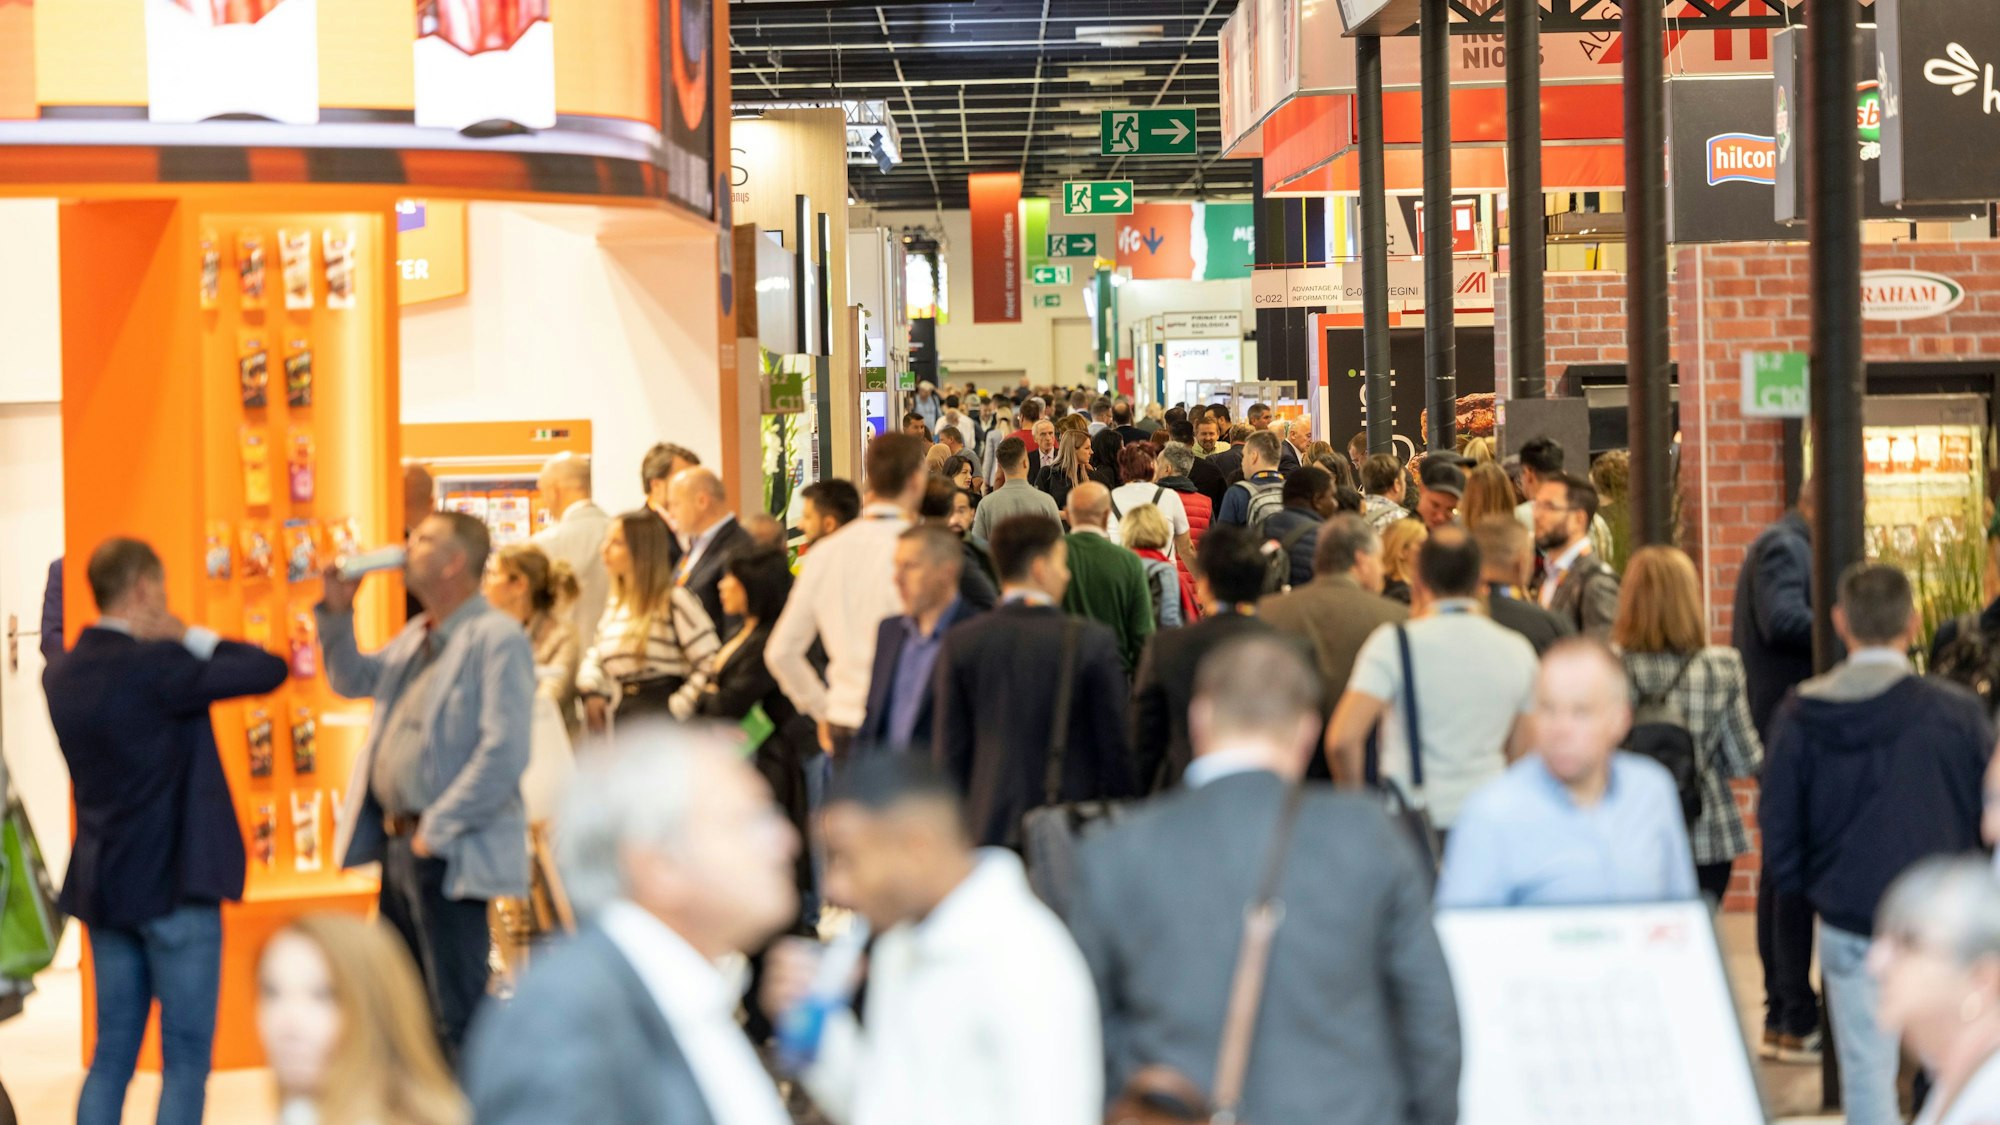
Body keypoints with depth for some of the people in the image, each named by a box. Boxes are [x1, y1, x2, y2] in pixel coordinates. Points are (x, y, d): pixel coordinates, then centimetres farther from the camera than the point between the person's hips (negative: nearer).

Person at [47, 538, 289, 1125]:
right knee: (186, 1055, 0)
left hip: (102, 885, 7)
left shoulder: (61, 674, 5)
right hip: (174, 883, -7)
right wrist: (193, 636, -6)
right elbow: (268, 670, -18)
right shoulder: (154, 666, -18)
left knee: (112, 1052, 12)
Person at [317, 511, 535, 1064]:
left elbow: (504, 753, -21)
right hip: (398, 844, 9)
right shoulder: (416, 639, 14)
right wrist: (336, 612, 12)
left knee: (456, 1016, -5)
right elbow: (352, 681, 28)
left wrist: (437, 830, -19)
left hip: (450, 856, -9)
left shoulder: (497, 639, -14)